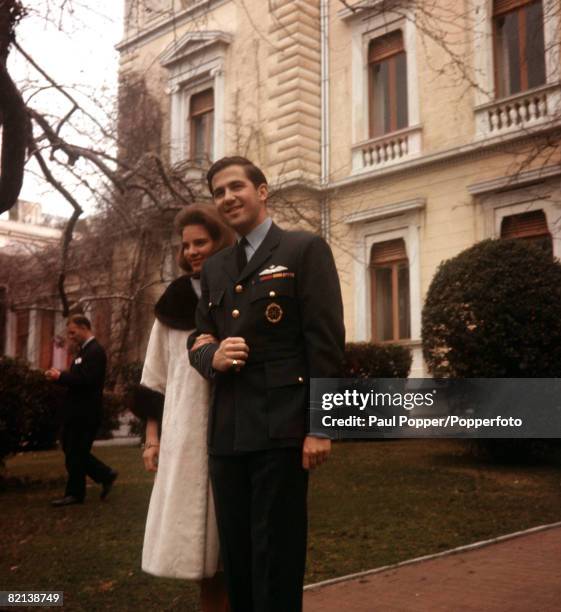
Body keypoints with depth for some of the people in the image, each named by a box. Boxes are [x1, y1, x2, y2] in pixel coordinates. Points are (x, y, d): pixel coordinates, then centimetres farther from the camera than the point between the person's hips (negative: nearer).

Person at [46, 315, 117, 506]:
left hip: (85, 413, -10)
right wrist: (60, 375, 0)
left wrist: (60, 377, -18)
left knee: (75, 452, -1)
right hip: (79, 411, 10)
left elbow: (86, 379, -26)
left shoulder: (95, 351, -16)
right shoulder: (86, 350, 16)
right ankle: (106, 476, 21)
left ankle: (75, 493, 12)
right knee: (73, 450, 14)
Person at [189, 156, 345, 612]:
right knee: (236, 555, 14)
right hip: (226, 432, 6)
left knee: (276, 557, 2)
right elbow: (198, 338, 18)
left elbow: (327, 340, -8)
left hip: (281, 428, -6)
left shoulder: (305, 249, -1)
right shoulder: (214, 268, 18)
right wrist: (211, 355, -8)